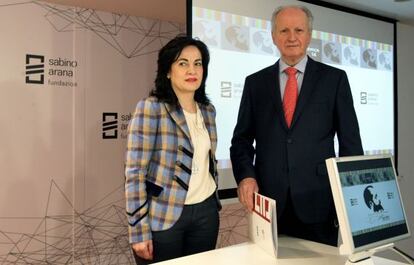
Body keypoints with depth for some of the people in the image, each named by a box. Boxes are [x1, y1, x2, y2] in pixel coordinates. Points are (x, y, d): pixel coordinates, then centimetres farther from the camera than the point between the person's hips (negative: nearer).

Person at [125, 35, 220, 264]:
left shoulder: (208, 110, 7)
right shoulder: (150, 108, -12)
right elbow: (135, 172, -15)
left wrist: (213, 201, 15)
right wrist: (139, 230, -16)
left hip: (206, 212, 6)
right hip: (163, 217, -5)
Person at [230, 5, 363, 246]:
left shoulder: (334, 78, 3)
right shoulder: (255, 82, 8)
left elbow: (350, 141, 3)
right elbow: (242, 139, 8)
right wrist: (245, 176, -9)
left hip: (318, 200, -1)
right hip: (269, 201, 1)